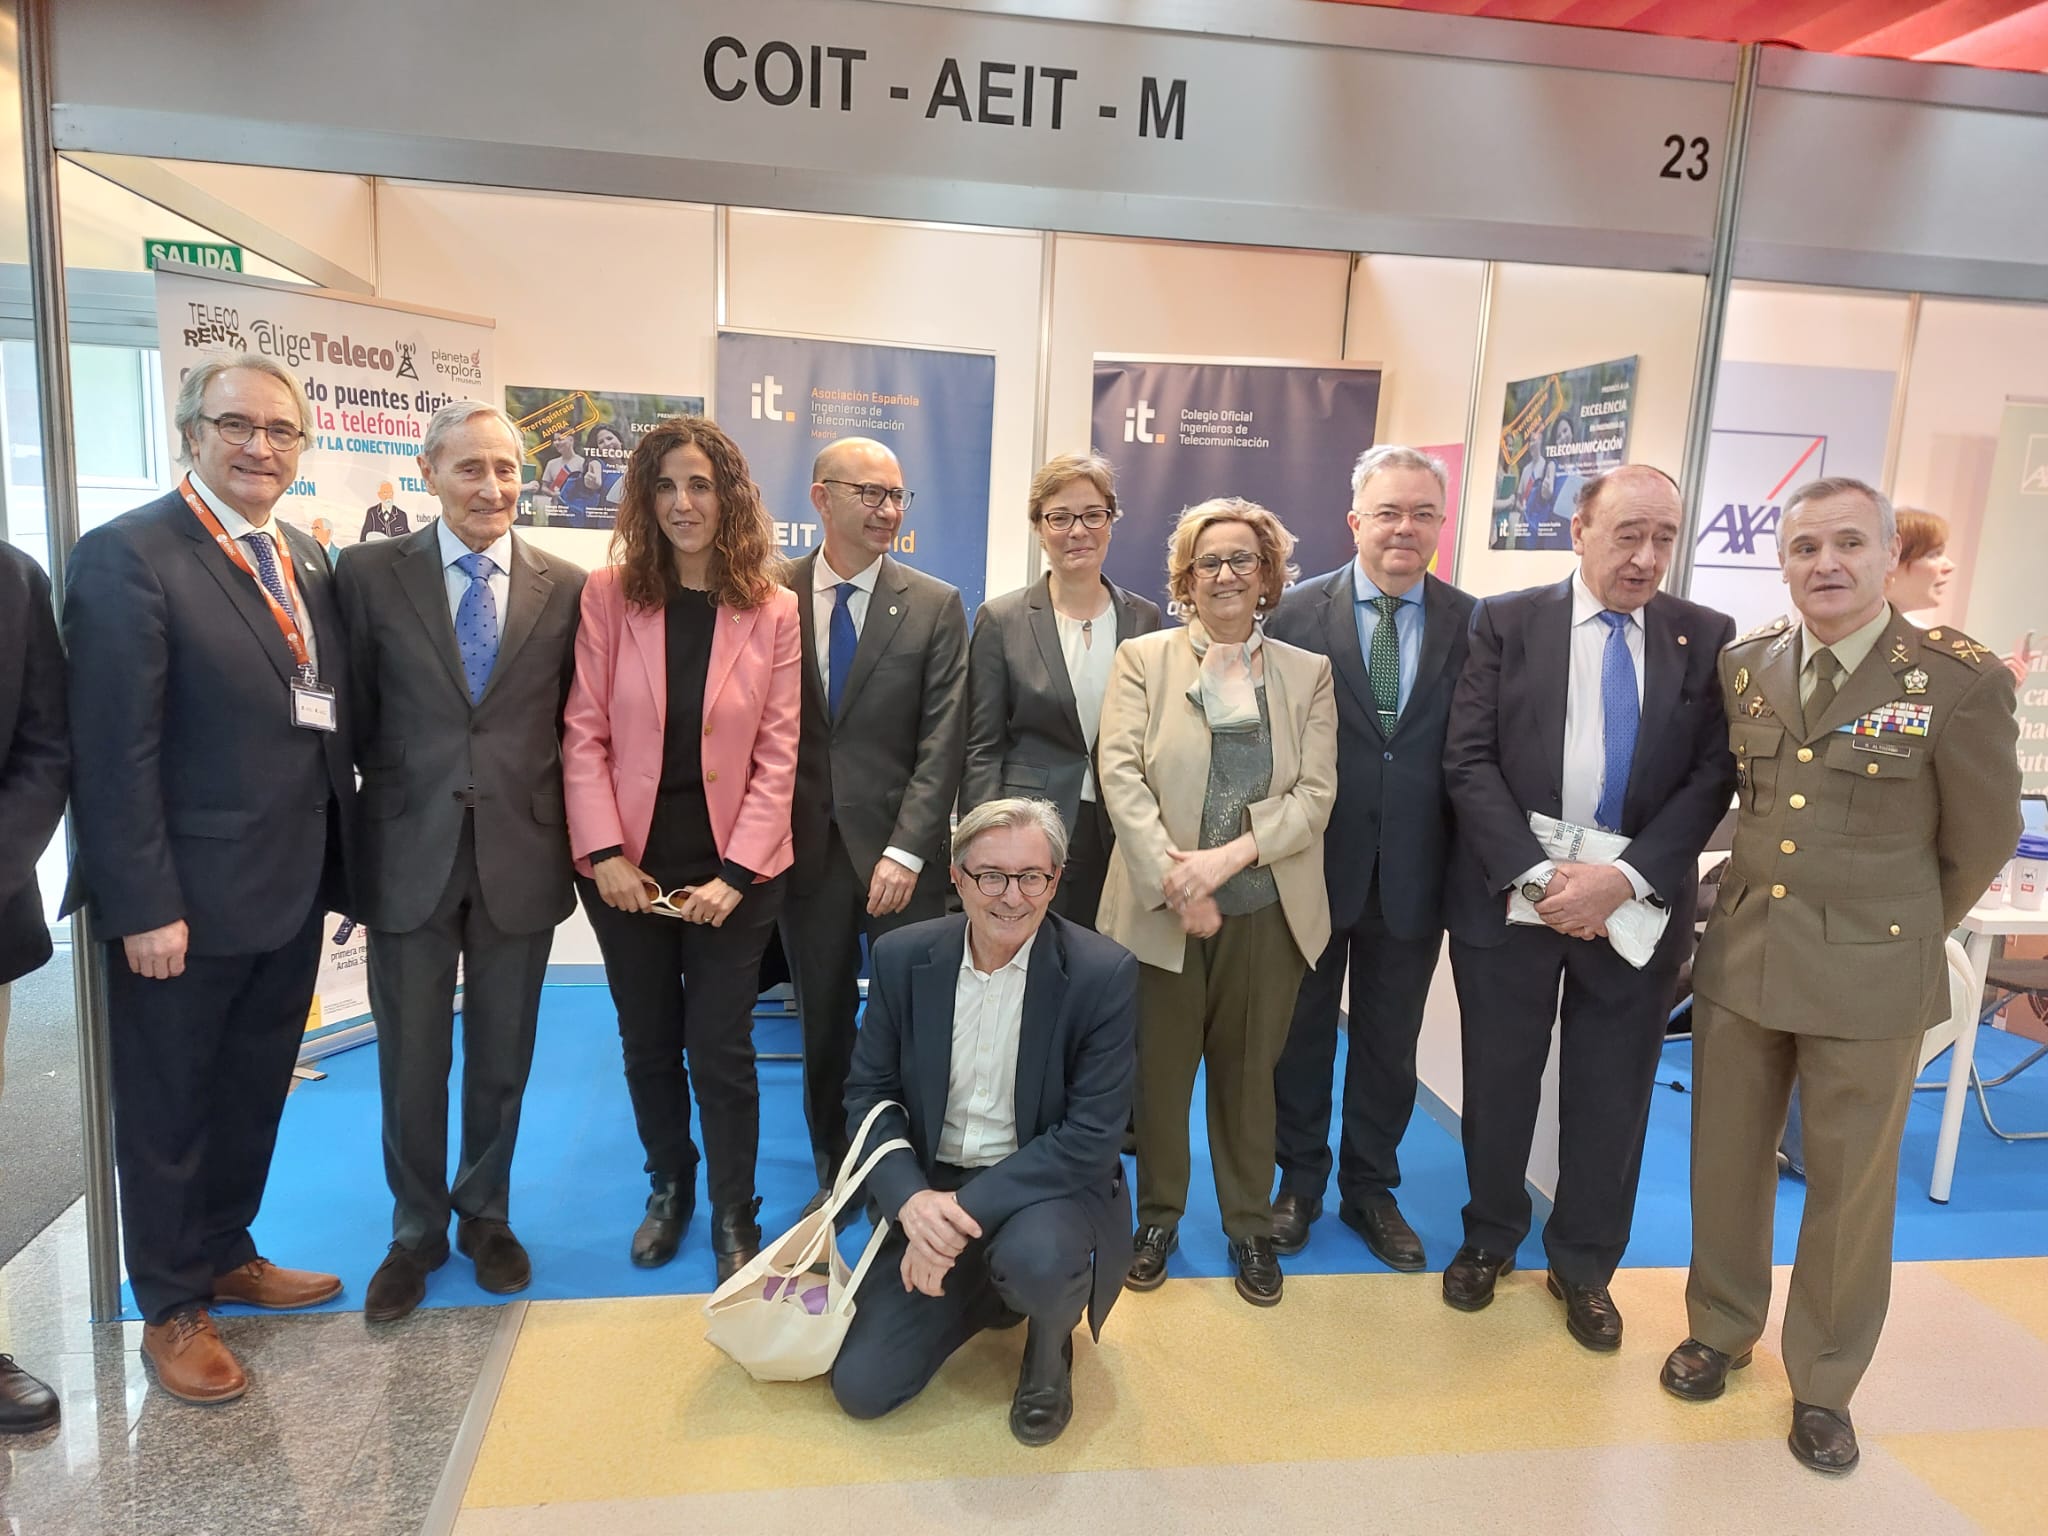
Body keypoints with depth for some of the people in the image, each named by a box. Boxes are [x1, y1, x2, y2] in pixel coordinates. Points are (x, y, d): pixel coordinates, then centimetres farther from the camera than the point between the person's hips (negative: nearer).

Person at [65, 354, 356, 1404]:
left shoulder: (304, 560, 9)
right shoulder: (128, 556, -13)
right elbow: (114, 751, -17)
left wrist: (336, 865, 7)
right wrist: (145, 906, -19)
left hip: (291, 893, 7)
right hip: (185, 904, -7)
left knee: (254, 1094, 21)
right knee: (169, 1110, 12)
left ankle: (226, 1254, 41)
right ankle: (172, 1307, 29)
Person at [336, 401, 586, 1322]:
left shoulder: (566, 588, 1)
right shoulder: (370, 574, -1)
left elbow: (574, 726, 4)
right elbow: (354, 719, 1)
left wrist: (574, 839, -1)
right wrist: (352, 844, 0)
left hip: (521, 857, 1)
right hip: (410, 855, 0)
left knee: (501, 1057, 14)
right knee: (411, 1061, 11)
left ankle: (486, 1215, 36)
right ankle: (417, 1228, 32)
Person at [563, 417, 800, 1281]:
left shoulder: (772, 609, -3)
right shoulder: (608, 595, -2)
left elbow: (777, 754, -5)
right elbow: (584, 734, -4)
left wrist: (736, 872, -12)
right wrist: (604, 853, -12)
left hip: (732, 869, -1)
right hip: (628, 868, 2)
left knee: (720, 1048, 4)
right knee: (648, 1044, 15)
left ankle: (734, 1217, 23)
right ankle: (669, 1186, 38)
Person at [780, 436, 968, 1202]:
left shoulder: (935, 606, -1)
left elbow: (942, 743, -6)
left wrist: (906, 850, -14)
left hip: (899, 851, -1)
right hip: (805, 846, 1)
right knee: (822, 1026, 13)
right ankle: (833, 1180, 31)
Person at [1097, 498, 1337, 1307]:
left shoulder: (1307, 673, 6)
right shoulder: (1143, 658, 3)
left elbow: (1315, 792, -3)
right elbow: (1120, 773, -7)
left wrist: (1227, 856, -17)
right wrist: (1174, 878, -18)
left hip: (1265, 909, 1)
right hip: (1161, 907, 0)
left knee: (1248, 1070, 13)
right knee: (1159, 1068, 10)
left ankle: (1250, 1225, 31)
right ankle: (1158, 1213, 30)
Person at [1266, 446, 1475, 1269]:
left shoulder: (1471, 624, -1)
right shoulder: (1297, 614, -5)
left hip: (1413, 870, 2)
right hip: (1314, 864, -1)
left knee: (1390, 1041, 16)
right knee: (1302, 1032, 15)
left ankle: (1371, 1189, 36)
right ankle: (1299, 1180, 34)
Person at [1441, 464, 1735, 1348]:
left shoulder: (1707, 638, 2)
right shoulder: (1507, 623, -2)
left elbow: (1713, 776, -3)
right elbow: (1469, 761, -7)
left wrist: (1626, 878, -16)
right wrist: (1537, 877, -17)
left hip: (1638, 904, 1)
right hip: (1509, 896, -1)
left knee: (1610, 1098, 13)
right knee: (1498, 1084, 13)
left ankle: (1583, 1265, 34)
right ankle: (1490, 1239, 36)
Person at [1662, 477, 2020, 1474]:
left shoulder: (1959, 680, -10)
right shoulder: (1742, 667, 1)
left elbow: (1980, 840, 0)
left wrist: (1899, 935, 11)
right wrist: (1763, 907, 12)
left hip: (1870, 977, -3)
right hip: (1739, 956, 3)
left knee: (1851, 1188, 11)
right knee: (1725, 1161, 15)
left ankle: (1824, 1384, 31)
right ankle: (1721, 1328, 38)